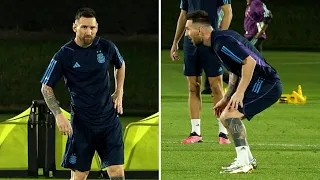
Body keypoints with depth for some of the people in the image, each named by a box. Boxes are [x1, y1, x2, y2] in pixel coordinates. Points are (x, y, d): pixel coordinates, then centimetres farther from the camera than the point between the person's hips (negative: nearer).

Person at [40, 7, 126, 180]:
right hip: (81, 123, -2)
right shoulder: (64, 55, -10)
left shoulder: (107, 47, -2)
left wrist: (119, 93, 14)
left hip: (109, 119, 2)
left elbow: (120, 65, 21)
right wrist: (58, 115, -13)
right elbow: (46, 88, -3)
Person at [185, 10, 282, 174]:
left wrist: (240, 92, -25)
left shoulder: (222, 42, -20)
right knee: (226, 117, 15)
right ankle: (248, 160, 21)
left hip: (266, 84, -11)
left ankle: (243, 163, -18)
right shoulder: (218, 41, 13)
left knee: (230, 115, -18)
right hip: (264, 85, 11)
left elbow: (249, 62, -27)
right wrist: (226, 99, 17)